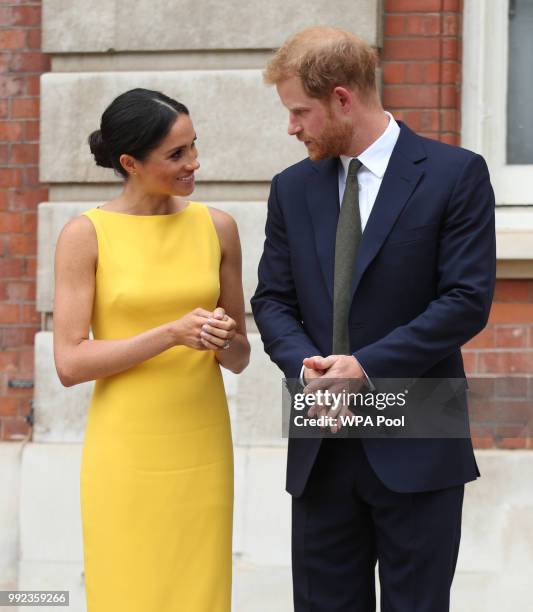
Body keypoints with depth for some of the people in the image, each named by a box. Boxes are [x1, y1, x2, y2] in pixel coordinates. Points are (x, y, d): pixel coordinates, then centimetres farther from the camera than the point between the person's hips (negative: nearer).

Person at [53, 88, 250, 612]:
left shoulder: (216, 228, 5)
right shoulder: (85, 235, -5)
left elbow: (239, 359, 11)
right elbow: (69, 363, -10)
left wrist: (224, 341, -12)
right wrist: (172, 334, -19)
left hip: (202, 448, 3)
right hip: (126, 450, -3)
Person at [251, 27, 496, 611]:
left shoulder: (455, 174, -5)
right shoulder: (292, 189, 10)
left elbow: (467, 300, -11)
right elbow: (273, 300, 10)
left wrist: (367, 366, -16)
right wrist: (306, 365, -11)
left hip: (415, 450, -4)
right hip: (322, 450, 4)